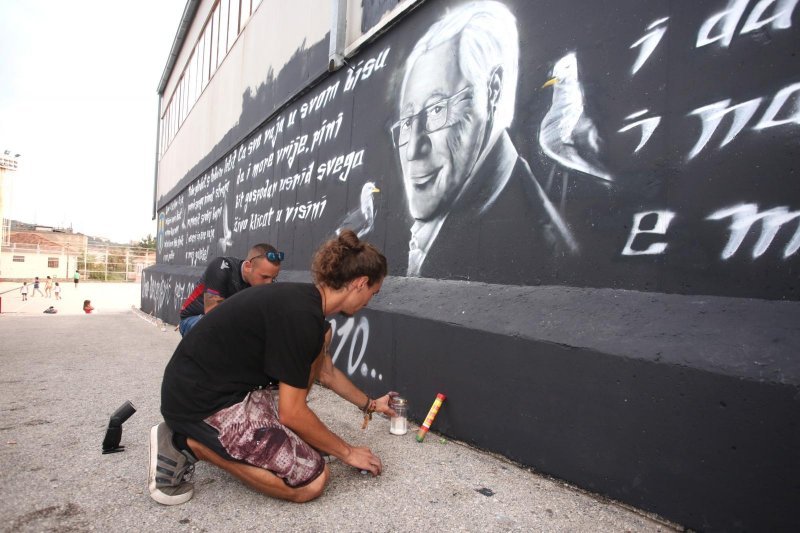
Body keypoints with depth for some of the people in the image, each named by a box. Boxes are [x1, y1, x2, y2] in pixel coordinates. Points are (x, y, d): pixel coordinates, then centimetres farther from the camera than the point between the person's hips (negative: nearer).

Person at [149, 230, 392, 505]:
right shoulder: (301, 315, -25)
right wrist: (347, 452, -3)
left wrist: (370, 404, 33)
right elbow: (292, 413, -18)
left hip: (223, 386, 10)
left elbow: (326, 372, 21)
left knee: (322, 337, 7)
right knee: (313, 480, -10)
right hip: (202, 405, -10)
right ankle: (191, 444, -4)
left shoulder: (303, 298, 5)